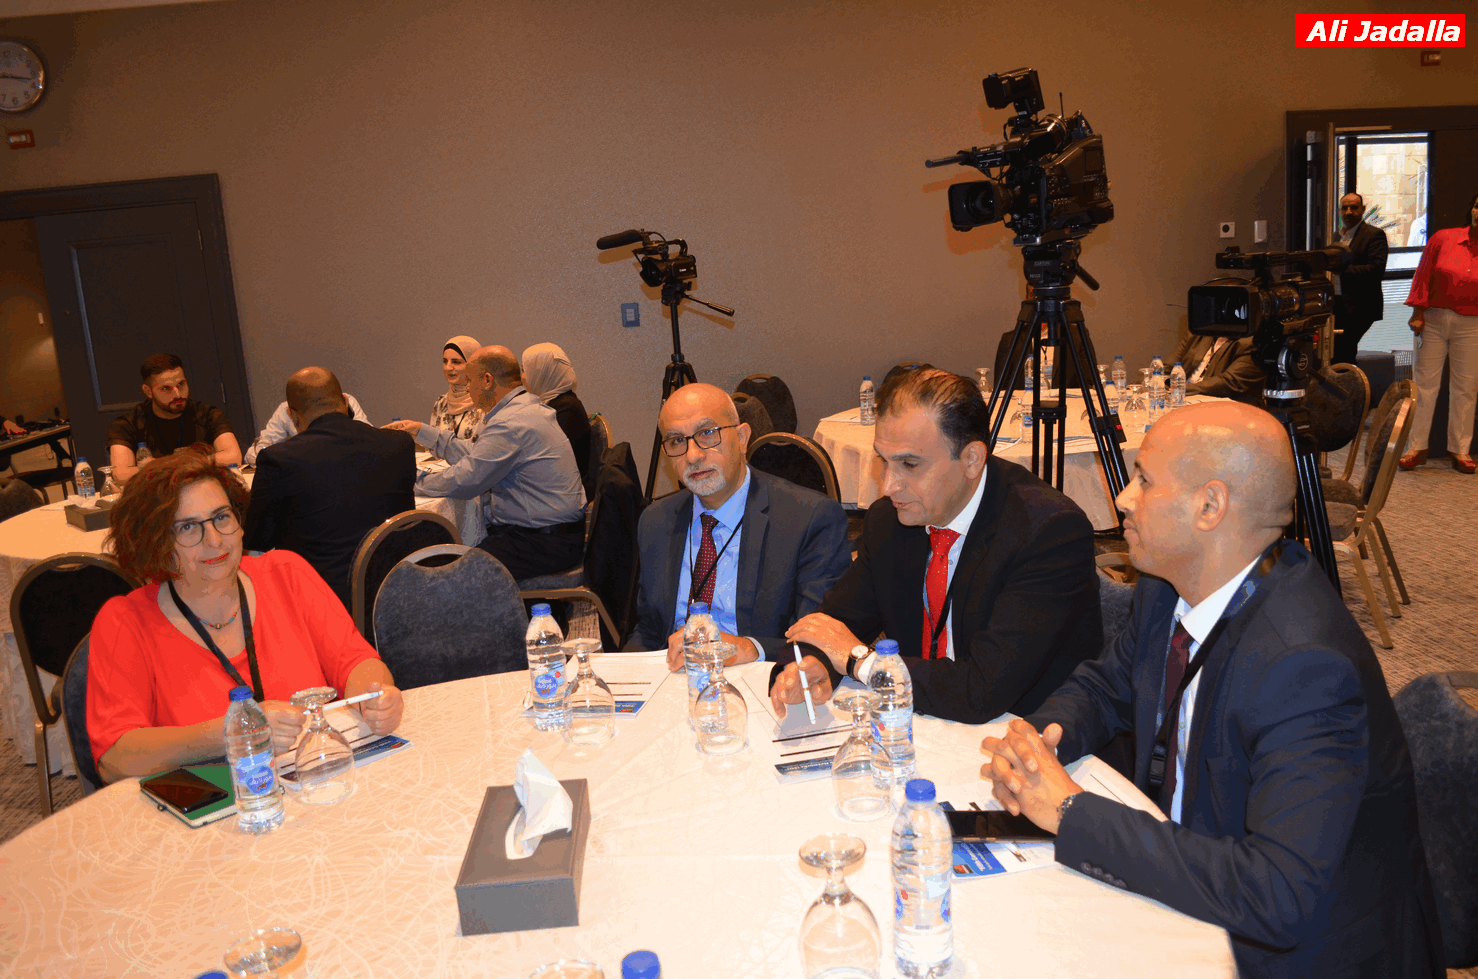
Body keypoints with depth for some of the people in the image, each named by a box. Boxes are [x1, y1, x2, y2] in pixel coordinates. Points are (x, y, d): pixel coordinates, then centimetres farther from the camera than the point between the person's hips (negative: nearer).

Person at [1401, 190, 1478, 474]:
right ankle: (1417, 447, 9)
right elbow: (1423, 275, 1)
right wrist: (1418, 312, -3)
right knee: (1425, 383, 2)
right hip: (1433, 320, 0)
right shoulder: (1444, 238, 0)